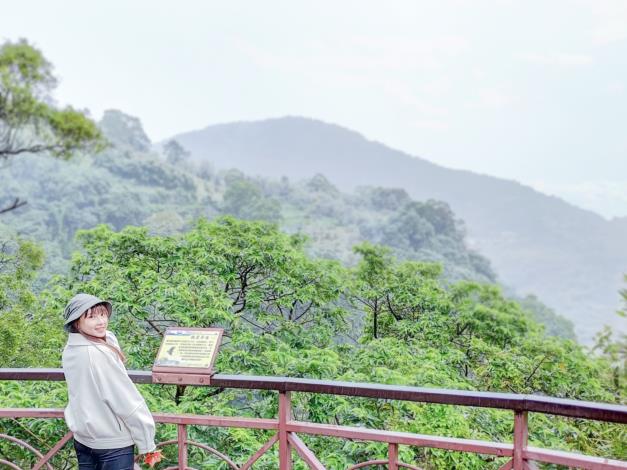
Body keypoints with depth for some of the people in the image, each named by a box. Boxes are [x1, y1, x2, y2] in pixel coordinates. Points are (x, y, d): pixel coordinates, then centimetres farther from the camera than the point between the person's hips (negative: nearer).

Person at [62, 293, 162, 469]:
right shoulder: (100, 354, -24)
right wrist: (147, 443, -13)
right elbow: (126, 400, -20)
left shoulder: (70, 350, 1)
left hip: (82, 438, 8)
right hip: (113, 443, -8)